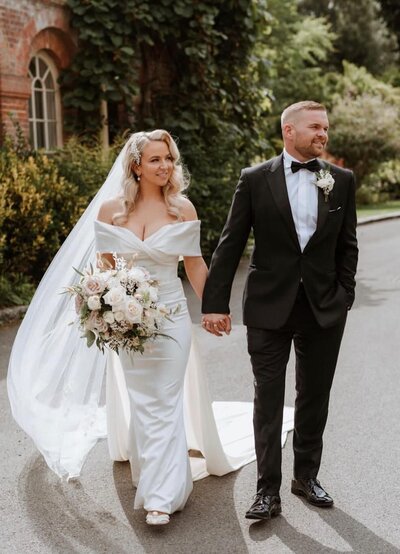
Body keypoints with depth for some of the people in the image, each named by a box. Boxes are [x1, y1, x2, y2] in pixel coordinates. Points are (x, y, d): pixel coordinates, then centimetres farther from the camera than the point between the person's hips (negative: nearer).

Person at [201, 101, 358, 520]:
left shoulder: (342, 180, 4)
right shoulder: (255, 179, -3)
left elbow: (347, 246, 9)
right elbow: (230, 245, -4)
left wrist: (344, 296, 2)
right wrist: (214, 303, -7)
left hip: (325, 308, 2)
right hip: (270, 305, -2)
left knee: (315, 397, 14)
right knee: (268, 399, 4)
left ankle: (306, 475, 32)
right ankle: (268, 490, 15)